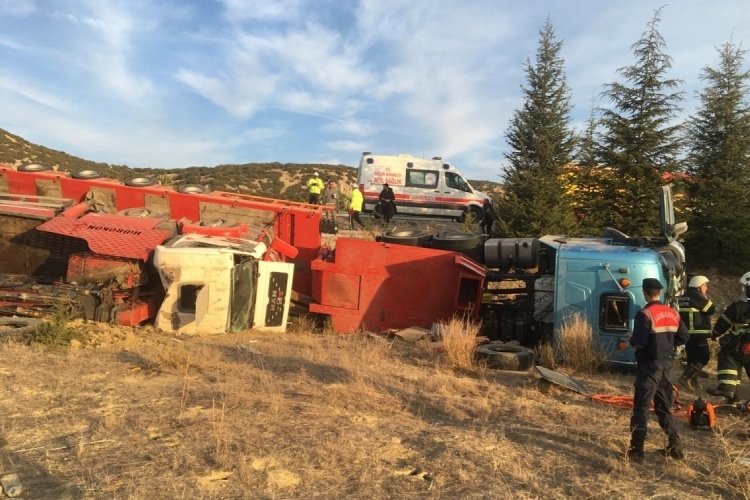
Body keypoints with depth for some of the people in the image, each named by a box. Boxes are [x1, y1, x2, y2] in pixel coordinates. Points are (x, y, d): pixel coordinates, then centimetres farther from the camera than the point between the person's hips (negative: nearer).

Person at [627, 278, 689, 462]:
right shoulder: (673, 313, 4)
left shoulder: (645, 314, -17)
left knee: (641, 407, 0)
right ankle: (675, 446, 22)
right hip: (666, 364, 6)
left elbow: (638, 342, -22)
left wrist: (632, 340, -1)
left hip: (649, 365, -6)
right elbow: (683, 337, 8)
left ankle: (637, 450, 3)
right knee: (664, 406, 19)